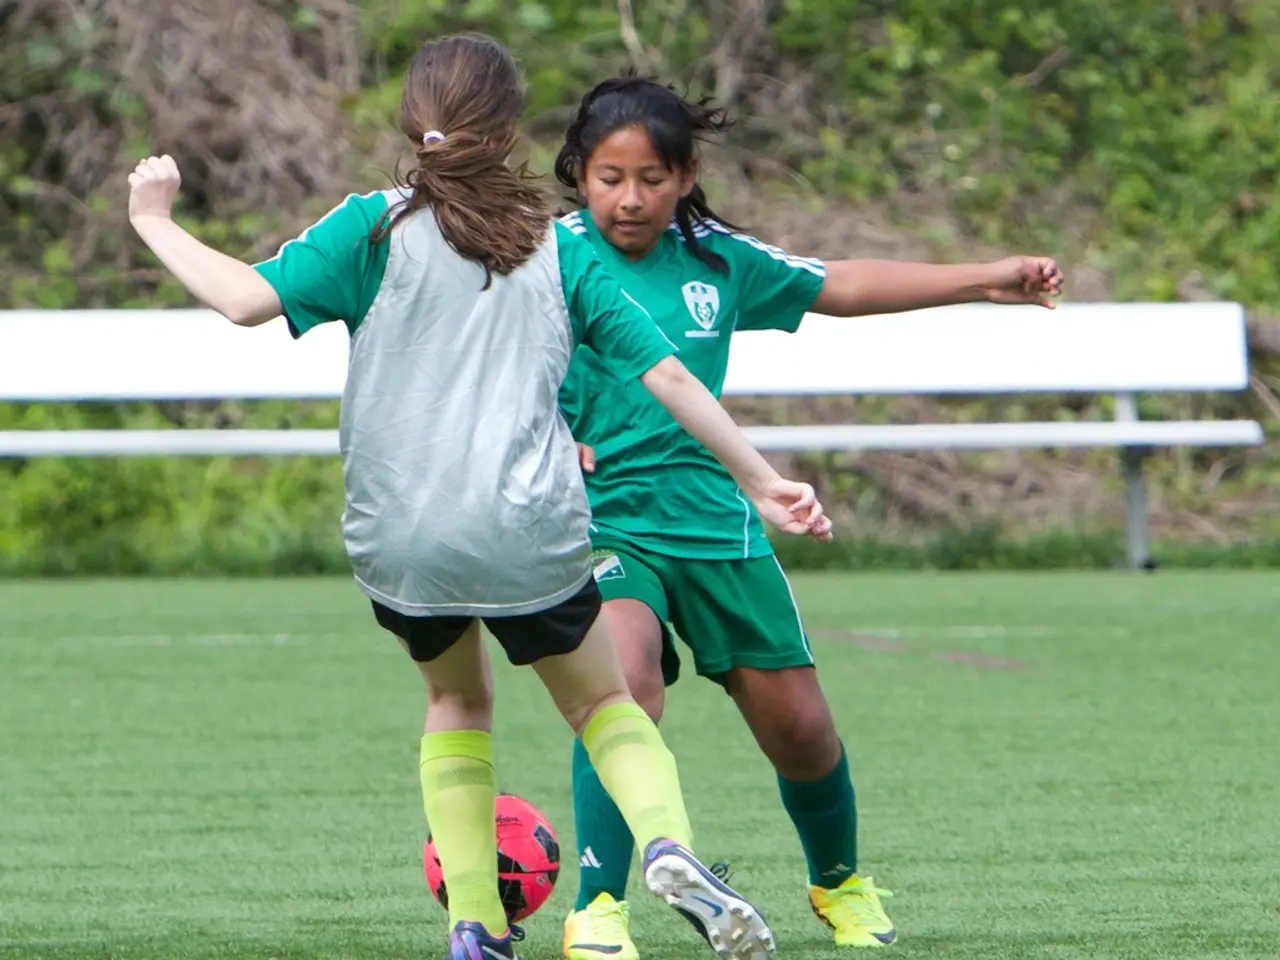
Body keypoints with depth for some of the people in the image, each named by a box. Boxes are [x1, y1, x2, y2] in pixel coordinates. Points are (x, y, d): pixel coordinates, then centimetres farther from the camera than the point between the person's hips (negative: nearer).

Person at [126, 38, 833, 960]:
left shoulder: (378, 227, 1)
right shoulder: (557, 246, 9)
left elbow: (249, 298, -10)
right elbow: (667, 372, 8)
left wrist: (156, 222, 4)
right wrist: (761, 479, 15)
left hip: (398, 537, 0)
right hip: (528, 534, 0)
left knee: (457, 698, 27)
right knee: (603, 704, 18)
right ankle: (669, 844, -13)